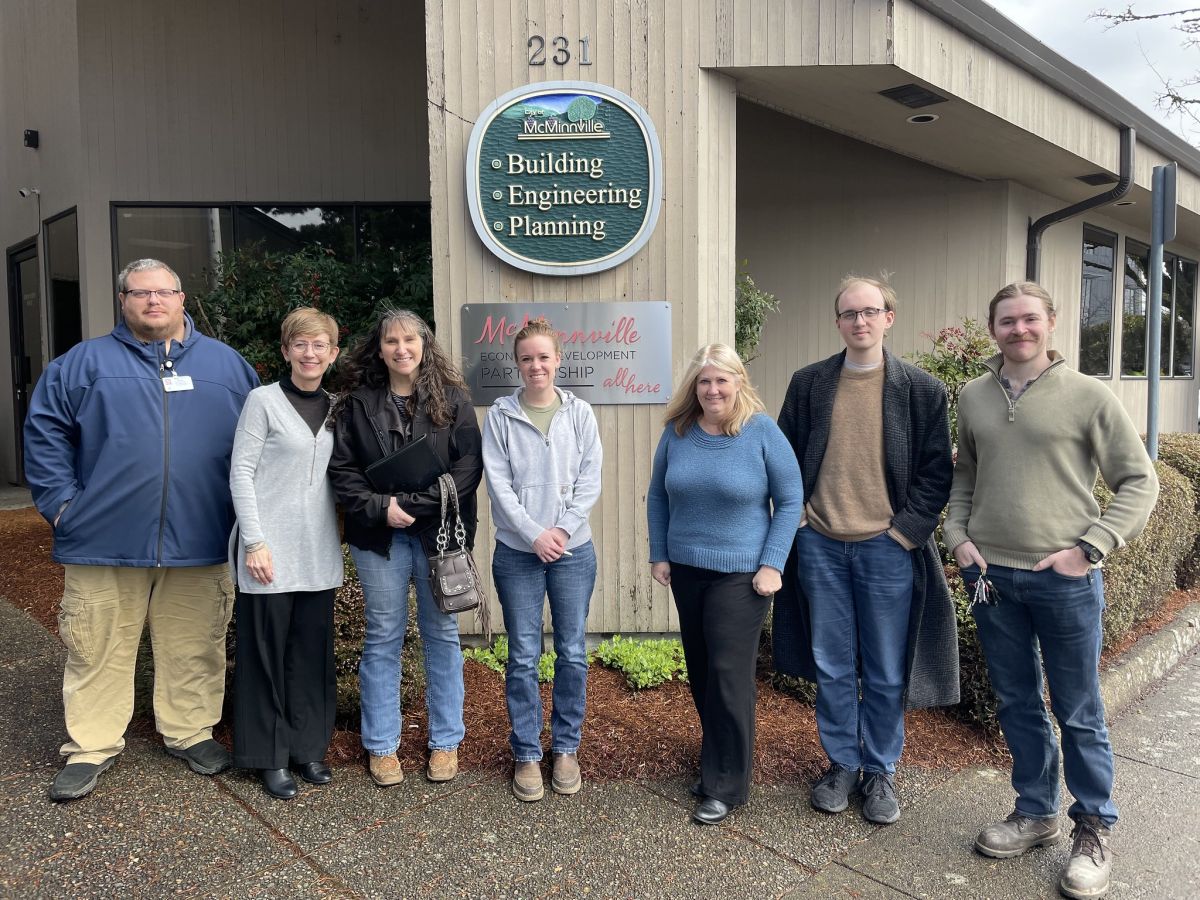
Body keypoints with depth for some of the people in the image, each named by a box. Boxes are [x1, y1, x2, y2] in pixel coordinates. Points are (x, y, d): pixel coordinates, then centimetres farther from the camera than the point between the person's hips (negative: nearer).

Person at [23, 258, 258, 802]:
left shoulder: (226, 364, 9)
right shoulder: (86, 362, 6)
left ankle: (190, 732, 27)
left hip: (199, 545, 1)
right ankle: (91, 747, 24)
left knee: (194, 649, 10)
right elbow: (44, 430, 5)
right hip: (105, 541, 0)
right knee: (98, 651, 8)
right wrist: (60, 502, -4)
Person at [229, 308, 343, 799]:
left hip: (317, 552, 5)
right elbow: (241, 473, -8)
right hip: (269, 549, -5)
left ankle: (308, 747, 25)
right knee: (266, 652, 4)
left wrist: (337, 536, 10)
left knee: (313, 652, 11)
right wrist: (255, 541, -14)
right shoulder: (264, 400, -5)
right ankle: (270, 756, 18)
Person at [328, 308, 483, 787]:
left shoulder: (452, 400, 0)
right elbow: (341, 468, 1)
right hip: (380, 537, 1)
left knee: (442, 635, 9)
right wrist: (379, 508, -13)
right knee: (382, 639, 9)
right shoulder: (357, 404, 4)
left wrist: (416, 504, -16)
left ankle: (445, 742, 24)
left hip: (440, 534, 0)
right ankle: (381, 746, 23)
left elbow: (469, 465, -8)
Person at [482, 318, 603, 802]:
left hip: (573, 550, 1)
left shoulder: (580, 413, 1)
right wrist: (535, 534, -13)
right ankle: (526, 754, 21)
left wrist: (563, 529, -12)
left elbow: (590, 479, -1)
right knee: (523, 657, 5)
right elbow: (498, 482, -6)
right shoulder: (500, 415, -1)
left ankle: (566, 748, 26)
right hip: (517, 552, -1)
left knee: (572, 653, 9)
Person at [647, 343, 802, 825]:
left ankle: (726, 785, 13)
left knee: (729, 676, -2)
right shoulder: (677, 431, 0)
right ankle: (716, 761, 34)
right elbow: (658, 496, 8)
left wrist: (772, 564, -11)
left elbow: (791, 500, -7)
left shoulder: (762, 431, -11)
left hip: (741, 574, -4)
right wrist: (658, 555, 4)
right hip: (686, 570, 5)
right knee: (701, 674, 14)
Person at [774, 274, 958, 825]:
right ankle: (842, 764, 29)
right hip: (820, 546, 2)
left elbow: (937, 470, 0)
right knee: (832, 667, 12)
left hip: (887, 548, -1)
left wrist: (906, 529, -8)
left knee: (886, 672, 9)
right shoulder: (808, 383, 6)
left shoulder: (921, 389, 0)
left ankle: (881, 771, 27)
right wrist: (798, 516, 1)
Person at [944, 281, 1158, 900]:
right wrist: (959, 536, 2)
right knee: (1017, 704, 15)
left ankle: (1094, 829, 27)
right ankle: (1035, 814, 33)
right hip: (991, 573, 4)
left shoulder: (1086, 395, -6)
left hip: (1065, 578, -3)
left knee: (1078, 711, 8)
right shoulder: (973, 398, 6)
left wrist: (1089, 549, -11)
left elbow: (1139, 481, -3)